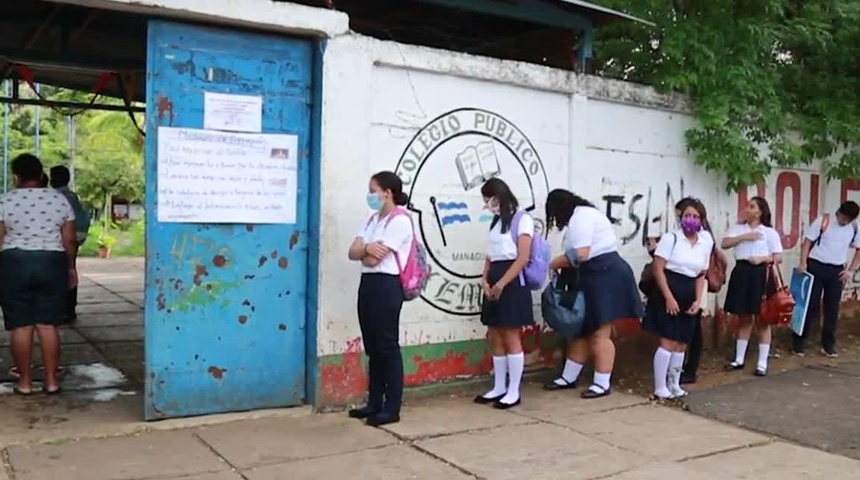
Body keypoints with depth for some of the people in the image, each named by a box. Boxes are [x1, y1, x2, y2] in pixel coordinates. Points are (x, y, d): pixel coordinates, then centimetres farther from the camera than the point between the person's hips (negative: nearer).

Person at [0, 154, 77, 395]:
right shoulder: (60, 200, 1)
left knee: (20, 325, 5)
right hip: (52, 265, 2)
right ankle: (51, 380, 9)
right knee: (48, 325, 6)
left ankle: (24, 381, 10)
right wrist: (71, 267, 14)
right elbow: (69, 240, 3)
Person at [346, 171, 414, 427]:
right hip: (368, 283, 9)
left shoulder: (400, 220, -12)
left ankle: (392, 408, 7)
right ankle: (374, 403, 23)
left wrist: (364, 253, 4)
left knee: (388, 347, -2)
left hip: (386, 286, -9)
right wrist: (367, 248, -14)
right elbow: (353, 252, 6)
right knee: (372, 347, 13)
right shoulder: (373, 219, 16)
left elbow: (372, 259, -17)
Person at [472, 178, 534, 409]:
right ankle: (499, 387, 20)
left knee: (511, 339, -3)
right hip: (494, 282, 8)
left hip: (512, 282, -8)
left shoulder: (522, 219, -7)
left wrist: (501, 284, -17)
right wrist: (485, 281, -3)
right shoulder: (496, 221, 17)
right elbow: (490, 256, 13)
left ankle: (513, 392, 5)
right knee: (495, 339, 10)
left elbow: (522, 259, -14)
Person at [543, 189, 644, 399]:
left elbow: (580, 254, -21)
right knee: (582, 330, 14)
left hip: (606, 275, -11)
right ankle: (568, 378, 22)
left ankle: (602, 384, 3)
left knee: (599, 334, -6)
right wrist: (561, 264, 3)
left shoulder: (580, 217, -12)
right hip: (598, 276, 11)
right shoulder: (584, 214, 21)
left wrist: (552, 264, -9)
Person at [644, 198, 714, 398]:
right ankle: (660, 387, 1)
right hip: (668, 294, -6)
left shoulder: (705, 243, 9)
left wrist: (698, 301, 2)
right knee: (668, 341, -8)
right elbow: (658, 269, -11)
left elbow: (700, 276, 14)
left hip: (688, 298, 6)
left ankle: (674, 384, 25)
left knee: (682, 344, 11)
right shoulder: (671, 238, -7)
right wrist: (669, 297, -16)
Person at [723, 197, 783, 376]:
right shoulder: (738, 228, 10)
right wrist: (744, 236, -12)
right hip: (741, 272, 4)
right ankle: (739, 359, 21)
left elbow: (779, 257, -2)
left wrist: (762, 259, -17)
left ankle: (762, 363, 9)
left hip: (760, 274, -3)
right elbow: (724, 244, -4)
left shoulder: (769, 232, 0)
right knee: (744, 318, 12)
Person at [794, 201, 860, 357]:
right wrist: (803, 263, -16)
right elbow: (807, 241, -7)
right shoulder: (822, 221, -7)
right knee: (809, 305, -1)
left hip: (837, 270, 4)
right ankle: (798, 342, 7)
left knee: (832, 308, 7)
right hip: (816, 266, -3)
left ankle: (828, 344, 18)